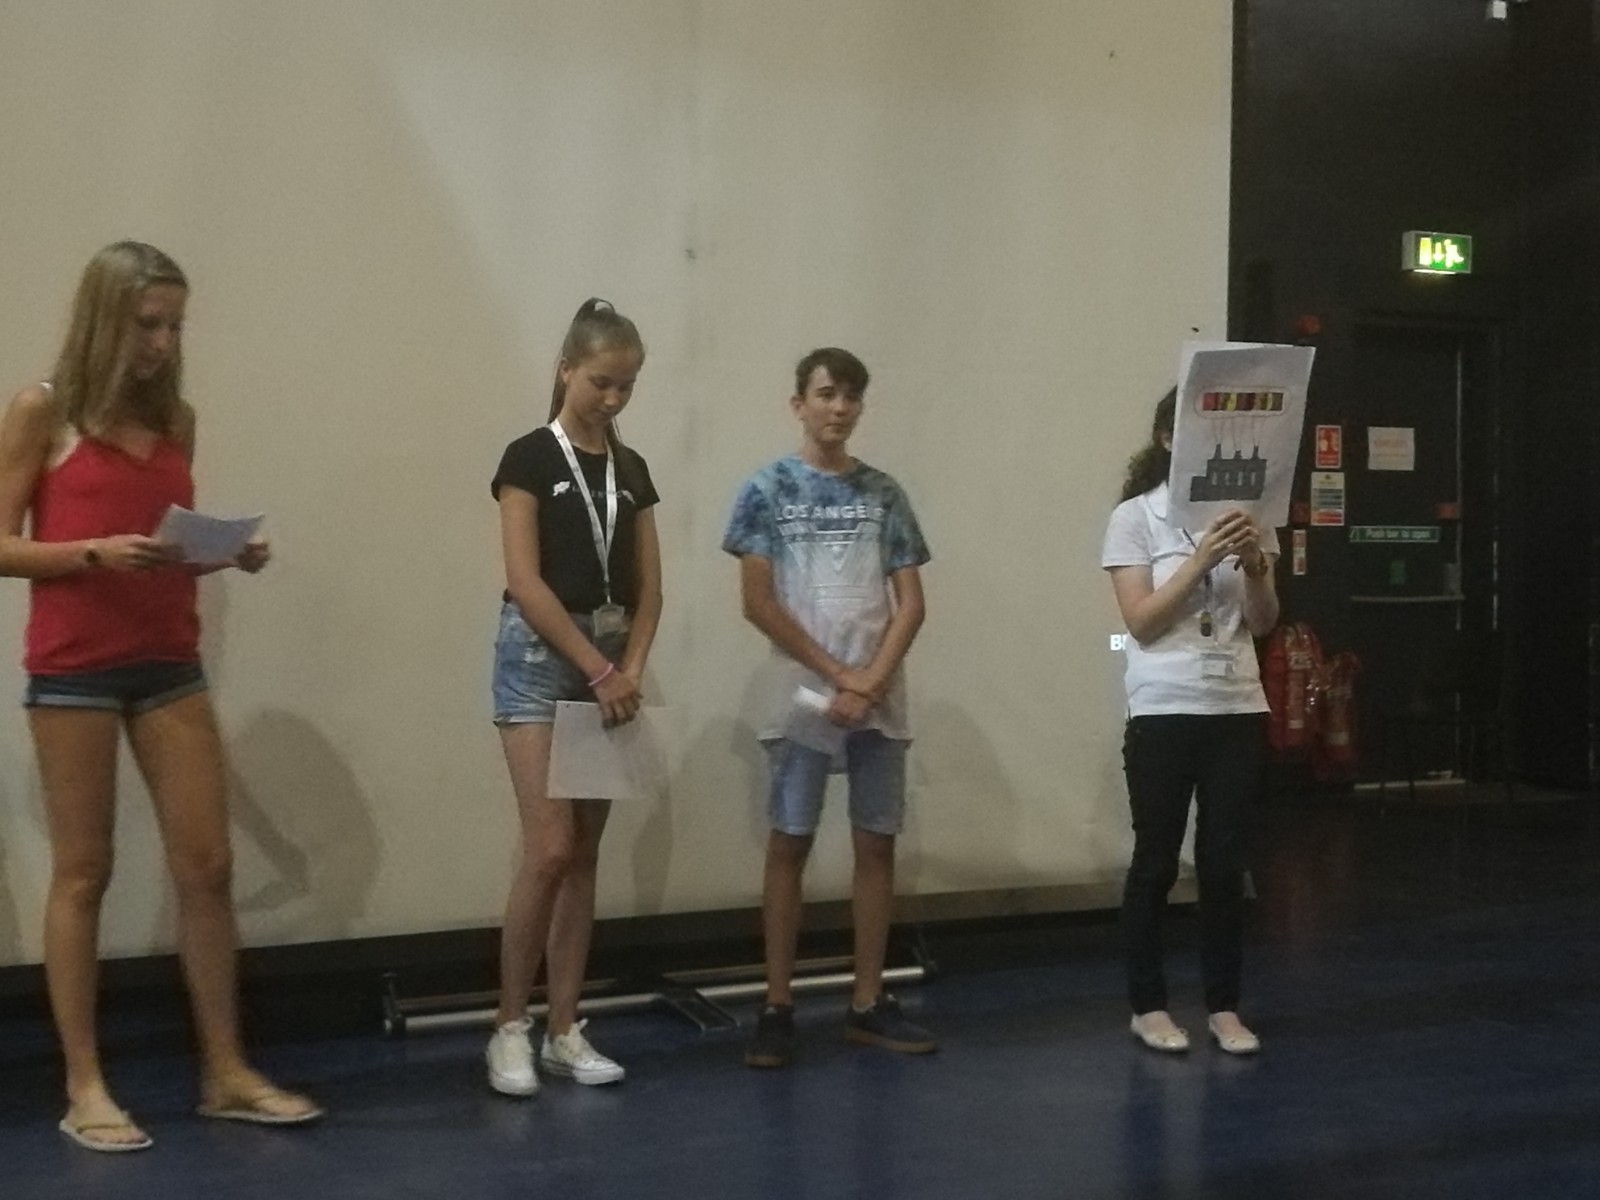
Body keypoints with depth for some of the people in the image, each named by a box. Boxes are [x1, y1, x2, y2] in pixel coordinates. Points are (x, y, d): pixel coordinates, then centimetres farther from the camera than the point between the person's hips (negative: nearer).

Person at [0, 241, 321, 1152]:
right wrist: (96, 551, -20)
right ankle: (85, 1088, 13)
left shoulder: (177, 420, 9)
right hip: (74, 668, -4)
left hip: (169, 663, 5)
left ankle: (226, 1073, 14)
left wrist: (227, 555, -5)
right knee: (84, 872, 3)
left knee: (208, 866, 4)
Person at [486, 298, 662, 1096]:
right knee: (549, 846, -12)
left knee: (586, 854, 6)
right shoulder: (531, 457, -6)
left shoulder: (631, 470, 11)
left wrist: (630, 669, -6)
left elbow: (647, 587, 9)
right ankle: (510, 1027, 1)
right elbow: (525, 581, -13)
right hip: (540, 658, -6)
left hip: (610, 665, 6)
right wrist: (598, 669, -15)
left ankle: (564, 1030, 13)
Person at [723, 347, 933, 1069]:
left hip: (881, 700, 3)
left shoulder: (883, 494, 9)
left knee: (877, 845, 5)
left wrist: (871, 681, -9)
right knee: (790, 845, 0)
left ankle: (868, 1004, 14)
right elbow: (759, 604, -6)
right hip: (803, 697, -3)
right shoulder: (767, 490, 0)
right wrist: (839, 676, -9)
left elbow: (911, 603, 6)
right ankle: (777, 1008, 6)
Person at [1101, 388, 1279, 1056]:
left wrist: (1254, 567, -15)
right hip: (1164, 712, -3)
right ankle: (1147, 1005, 17)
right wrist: (1202, 559, -20)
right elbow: (1141, 622, -11)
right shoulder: (1135, 516, -4)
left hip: (1238, 709, 3)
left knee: (1225, 863, 7)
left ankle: (1223, 1007, 18)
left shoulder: (1245, 514, 7)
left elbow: (1263, 624, 5)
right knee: (1157, 863, 5)